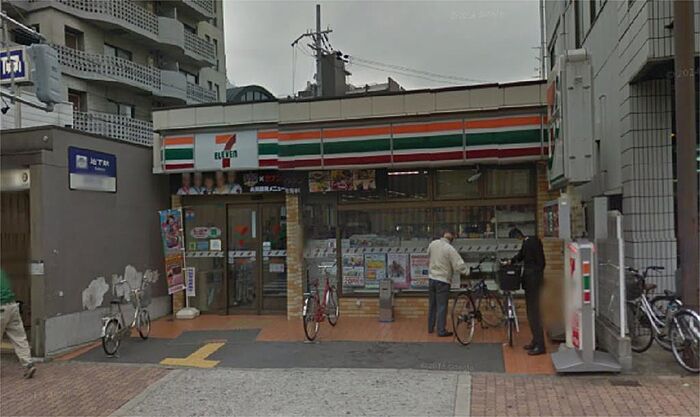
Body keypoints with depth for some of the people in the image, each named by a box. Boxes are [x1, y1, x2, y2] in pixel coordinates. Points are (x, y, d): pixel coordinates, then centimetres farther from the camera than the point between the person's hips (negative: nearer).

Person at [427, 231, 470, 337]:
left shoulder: (432, 244, -1)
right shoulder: (450, 249, -19)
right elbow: (459, 265, -19)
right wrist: (468, 271, -5)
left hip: (432, 278, 6)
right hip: (443, 280, -6)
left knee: (432, 304, 16)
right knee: (442, 306, 1)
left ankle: (430, 328, 26)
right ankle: (441, 331, 7)